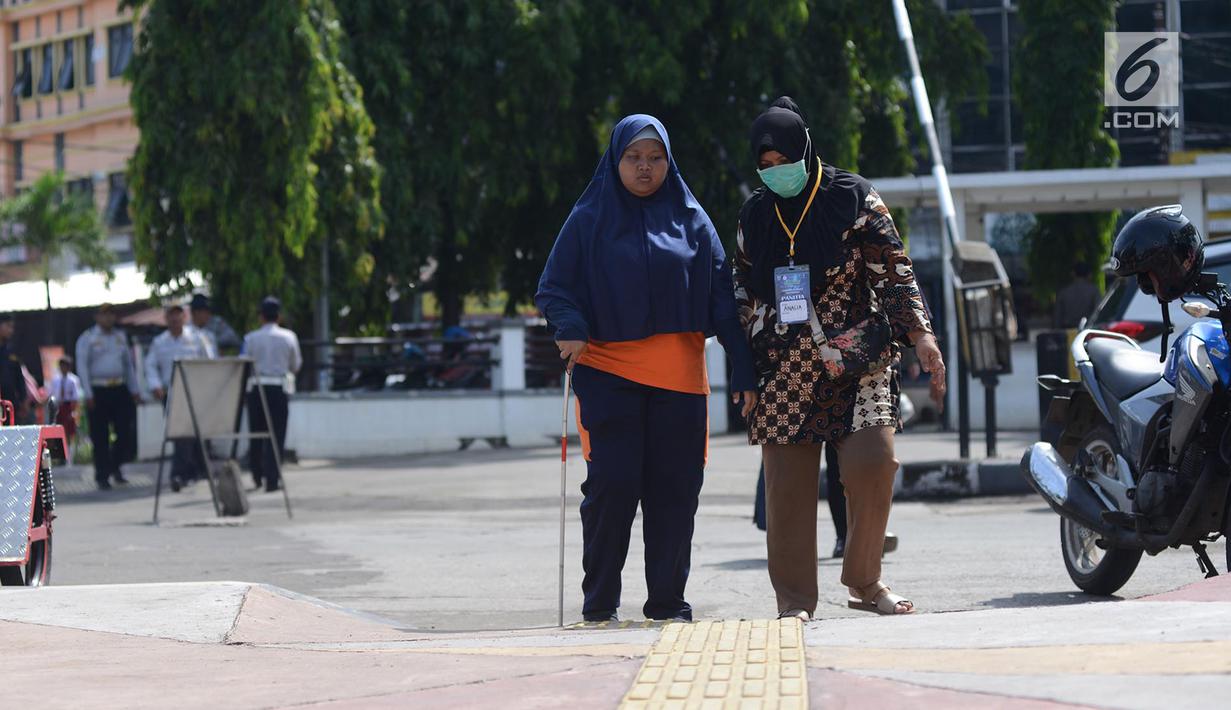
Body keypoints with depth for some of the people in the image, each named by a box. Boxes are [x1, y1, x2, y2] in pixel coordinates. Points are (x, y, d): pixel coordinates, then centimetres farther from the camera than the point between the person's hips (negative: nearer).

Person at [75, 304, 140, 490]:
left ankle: (115, 466, 19)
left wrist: (134, 390, 12)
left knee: (126, 433, -3)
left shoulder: (120, 336, 15)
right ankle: (102, 476, 4)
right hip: (98, 391, -4)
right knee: (100, 437, -1)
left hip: (120, 390, 4)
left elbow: (128, 364, 18)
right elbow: (82, 367, -5)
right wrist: (88, 394, -13)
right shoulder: (87, 338, 0)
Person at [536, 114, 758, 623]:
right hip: (608, 371, -2)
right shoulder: (589, 220, 5)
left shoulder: (691, 220, 9)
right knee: (612, 484, -9)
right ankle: (600, 603, 2)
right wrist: (571, 329, -17)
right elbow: (554, 289, 5)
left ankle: (667, 601, 10)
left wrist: (744, 369, -1)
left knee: (674, 490, 1)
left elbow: (722, 298, 6)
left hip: (678, 376, 2)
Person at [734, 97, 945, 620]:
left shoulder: (852, 199, 0)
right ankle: (795, 599, 6)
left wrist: (920, 333, -10)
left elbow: (894, 270, -1)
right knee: (787, 485, -2)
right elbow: (744, 297, 19)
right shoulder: (755, 215, 12)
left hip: (857, 361, -3)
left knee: (872, 461, -18)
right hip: (785, 370, 3)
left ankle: (863, 581, 0)